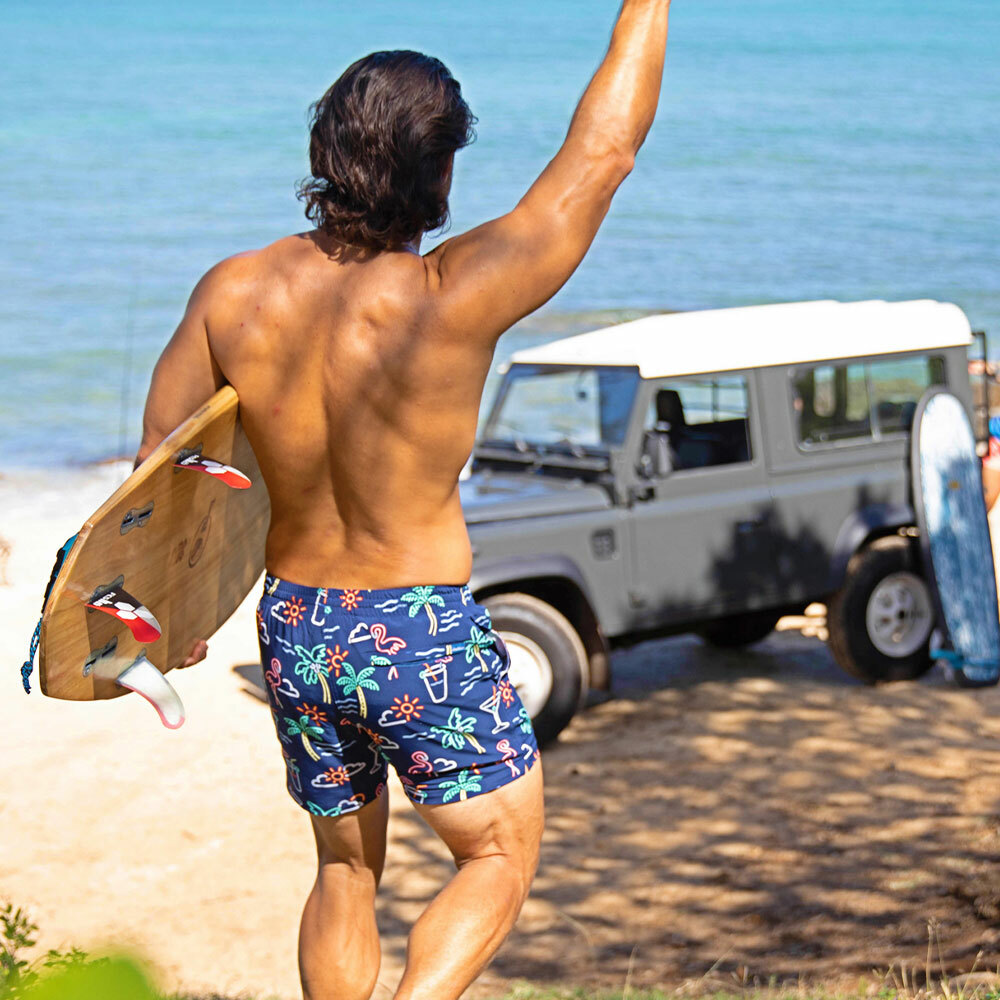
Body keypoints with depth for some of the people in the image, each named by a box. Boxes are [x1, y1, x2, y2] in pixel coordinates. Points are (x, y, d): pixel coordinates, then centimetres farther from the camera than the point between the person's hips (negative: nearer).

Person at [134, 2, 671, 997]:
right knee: (500, 860, 14)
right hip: (425, 633, -5)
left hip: (295, 627, 5)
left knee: (346, 871, 23)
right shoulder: (452, 300, -23)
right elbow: (603, 148, -17)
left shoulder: (232, 295, -10)